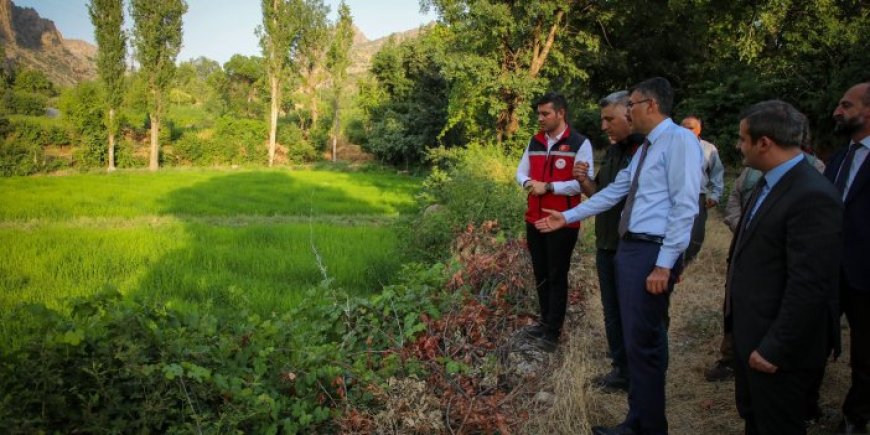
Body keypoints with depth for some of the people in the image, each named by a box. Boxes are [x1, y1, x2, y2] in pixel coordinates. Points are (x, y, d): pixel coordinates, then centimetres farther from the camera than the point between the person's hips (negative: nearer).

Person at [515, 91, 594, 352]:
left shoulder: (580, 144, -10)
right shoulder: (535, 142, 10)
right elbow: (521, 171, 17)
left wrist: (548, 187, -19)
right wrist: (528, 183, -7)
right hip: (534, 220, 6)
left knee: (557, 276, 3)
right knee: (540, 274, 14)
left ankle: (553, 331, 12)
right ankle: (545, 321, 28)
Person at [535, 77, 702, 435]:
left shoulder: (680, 140, -12)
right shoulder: (645, 148, 19)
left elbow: (685, 207, -19)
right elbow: (614, 192, 23)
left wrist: (664, 264, -22)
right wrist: (568, 217, 22)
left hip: (652, 252, -10)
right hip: (629, 248, 10)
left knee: (644, 343, -3)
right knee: (637, 340, 17)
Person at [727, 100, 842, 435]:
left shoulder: (813, 196, -24)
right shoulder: (769, 183, 7)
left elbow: (809, 288, -26)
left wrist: (774, 349, -21)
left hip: (777, 347, -9)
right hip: (750, 333, 9)